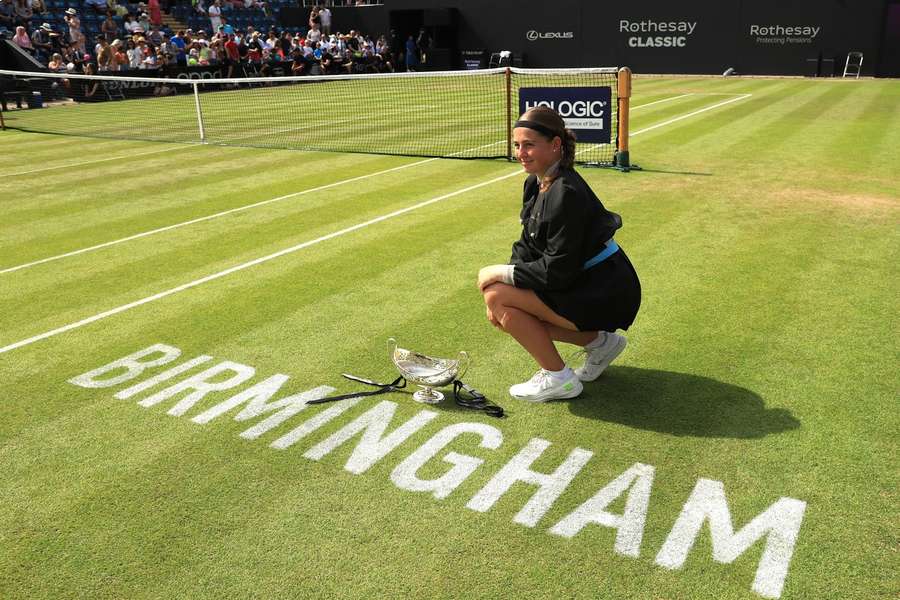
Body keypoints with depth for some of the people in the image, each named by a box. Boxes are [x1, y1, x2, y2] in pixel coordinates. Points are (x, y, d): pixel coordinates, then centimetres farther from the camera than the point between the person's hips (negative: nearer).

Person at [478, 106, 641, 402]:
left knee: (497, 297, -16)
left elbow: (559, 271, -25)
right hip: (585, 285, 10)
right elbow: (527, 246, 9)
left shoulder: (565, 194, -25)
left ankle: (558, 379, -2)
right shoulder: (536, 183, 6)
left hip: (605, 297, -10)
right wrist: (502, 291, -4)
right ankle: (599, 341, 17)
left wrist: (502, 273, -16)